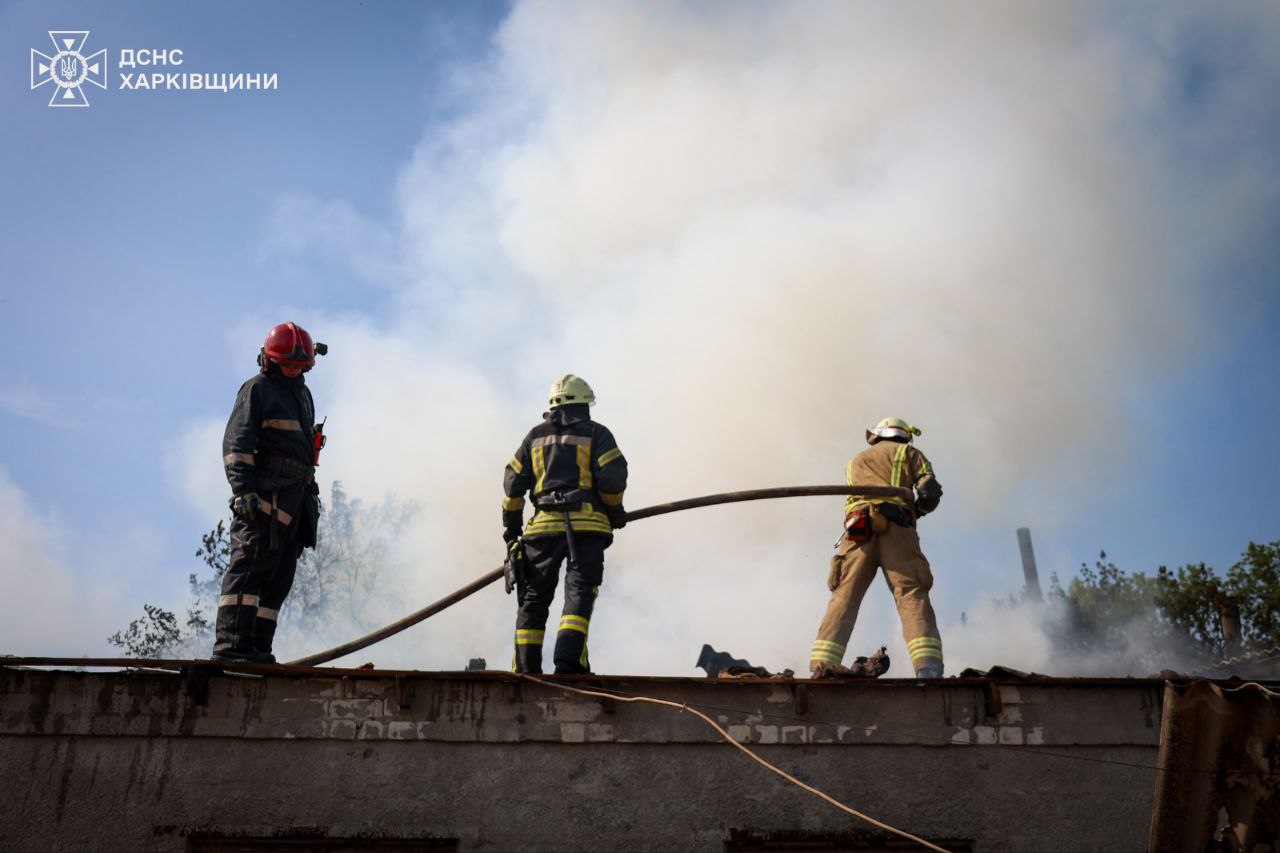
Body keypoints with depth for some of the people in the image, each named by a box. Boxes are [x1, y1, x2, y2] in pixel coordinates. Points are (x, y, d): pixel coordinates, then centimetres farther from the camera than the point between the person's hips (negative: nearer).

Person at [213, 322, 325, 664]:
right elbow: (236, 442, -10)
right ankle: (231, 644, -17)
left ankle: (256, 648, 7)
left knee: (279, 577, 5)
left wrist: (310, 490, 25)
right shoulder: (257, 389, 0)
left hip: (296, 497, 9)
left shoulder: (303, 394, 26)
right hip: (264, 495, -8)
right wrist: (242, 488, -21)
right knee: (250, 567, -15)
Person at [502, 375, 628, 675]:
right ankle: (568, 662, -21)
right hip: (586, 525, -3)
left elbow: (513, 483, 13)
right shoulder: (596, 433, 8)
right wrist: (615, 511, 10)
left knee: (534, 598, 10)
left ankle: (526, 668, 5)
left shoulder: (536, 436, 18)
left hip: (544, 525, 3)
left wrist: (512, 527, 20)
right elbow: (614, 476, -6)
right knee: (579, 592, -6)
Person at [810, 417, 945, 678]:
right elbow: (930, 492, 9)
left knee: (845, 596, -2)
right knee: (912, 595, -10)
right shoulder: (909, 452, 22)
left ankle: (823, 662, -17)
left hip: (858, 531, 3)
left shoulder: (855, 462, 35)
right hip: (895, 529, -3)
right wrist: (917, 508, 29)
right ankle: (928, 666, -27)